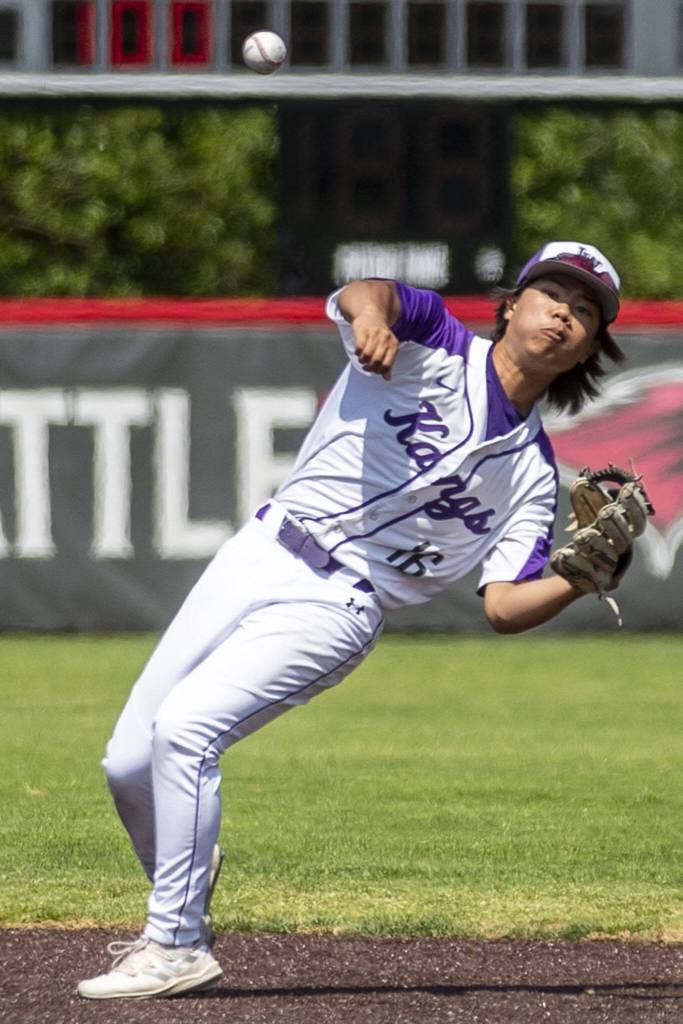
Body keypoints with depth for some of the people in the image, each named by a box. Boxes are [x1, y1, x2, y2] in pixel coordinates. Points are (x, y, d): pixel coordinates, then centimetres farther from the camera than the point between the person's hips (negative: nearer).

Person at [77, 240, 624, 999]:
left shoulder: (532, 474, 7)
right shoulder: (434, 347, 3)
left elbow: (504, 607, 1)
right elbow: (365, 295, -19)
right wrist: (370, 312, -43)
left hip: (334, 609, -2)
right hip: (257, 558, 2)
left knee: (184, 728, -24)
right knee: (128, 764, -1)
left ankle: (177, 946, -15)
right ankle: (183, 888, 29)